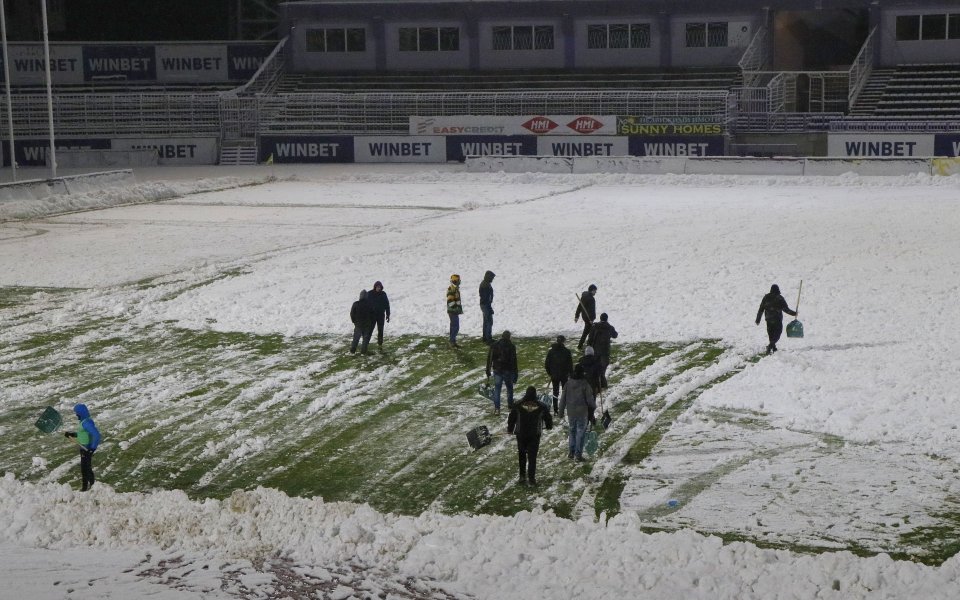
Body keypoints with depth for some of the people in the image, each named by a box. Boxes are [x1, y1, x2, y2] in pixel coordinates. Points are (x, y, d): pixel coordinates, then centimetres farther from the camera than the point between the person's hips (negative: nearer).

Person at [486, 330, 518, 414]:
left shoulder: (494, 345, 0)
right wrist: (515, 374, 0)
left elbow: (489, 359, 1)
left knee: (497, 389, 2)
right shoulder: (511, 346, -6)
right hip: (508, 371, -1)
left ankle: (496, 408, -8)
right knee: (509, 387, 19)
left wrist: (488, 371, 8)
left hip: (497, 370, 1)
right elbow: (514, 361, -5)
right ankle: (510, 404, 30)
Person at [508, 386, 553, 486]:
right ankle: (531, 478, 0)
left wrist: (510, 429, 18)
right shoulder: (540, 407, -7)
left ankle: (522, 476, 19)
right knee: (532, 457, 4)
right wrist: (549, 425, 30)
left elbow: (511, 418, 1)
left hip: (521, 434, 1)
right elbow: (548, 417, 7)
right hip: (534, 435, -1)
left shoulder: (518, 405, -8)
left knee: (522, 455, 18)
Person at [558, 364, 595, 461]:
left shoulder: (568, 384, -2)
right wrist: (593, 407, 9)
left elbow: (563, 399, 4)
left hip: (571, 412, 4)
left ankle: (571, 452, 21)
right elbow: (590, 400, -9)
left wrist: (561, 411, 15)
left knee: (572, 431, 19)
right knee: (581, 432, 4)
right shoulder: (585, 385, -15)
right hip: (582, 412, -4)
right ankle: (578, 454, 2)